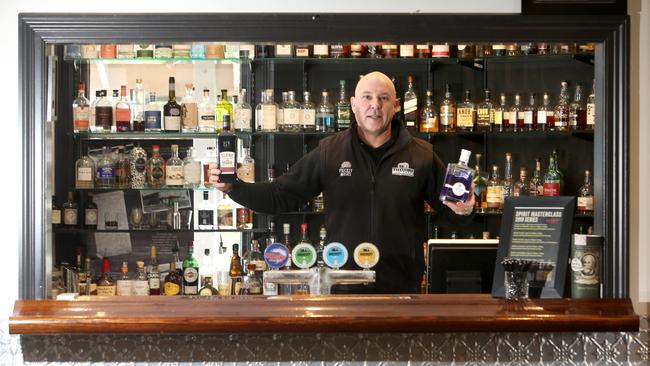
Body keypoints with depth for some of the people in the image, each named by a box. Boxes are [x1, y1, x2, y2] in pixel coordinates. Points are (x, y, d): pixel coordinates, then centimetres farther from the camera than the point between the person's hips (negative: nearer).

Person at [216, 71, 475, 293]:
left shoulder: (422, 155, 2)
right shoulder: (328, 152, 3)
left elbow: (450, 207, 10)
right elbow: (280, 197, 5)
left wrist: (464, 210, -13)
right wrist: (233, 188, -7)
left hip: (402, 289, 0)